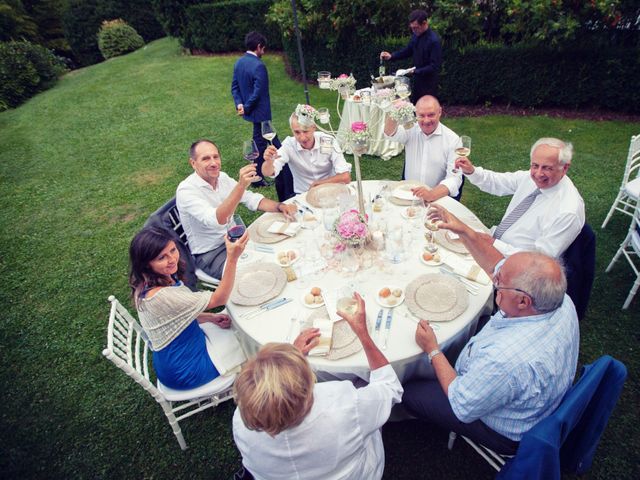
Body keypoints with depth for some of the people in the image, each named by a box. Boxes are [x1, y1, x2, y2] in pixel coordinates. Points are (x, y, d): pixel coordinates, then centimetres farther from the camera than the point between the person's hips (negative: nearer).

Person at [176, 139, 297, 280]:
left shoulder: (222, 178, 0)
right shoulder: (186, 190, -21)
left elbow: (252, 199, 5)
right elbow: (217, 220, -35)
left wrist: (280, 206, -13)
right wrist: (241, 185, -44)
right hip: (210, 254, -6)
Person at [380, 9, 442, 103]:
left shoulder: (434, 40, -21)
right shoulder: (416, 36, 2)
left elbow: (435, 66, -22)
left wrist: (416, 71, -27)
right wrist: (391, 56, 3)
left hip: (428, 84, -7)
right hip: (417, 80, 7)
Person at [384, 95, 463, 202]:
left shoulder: (453, 139, -5)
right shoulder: (411, 130, 3)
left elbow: (454, 178, -12)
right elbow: (390, 133, -17)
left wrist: (432, 194, -31)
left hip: (438, 197, -1)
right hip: (407, 193, 1)